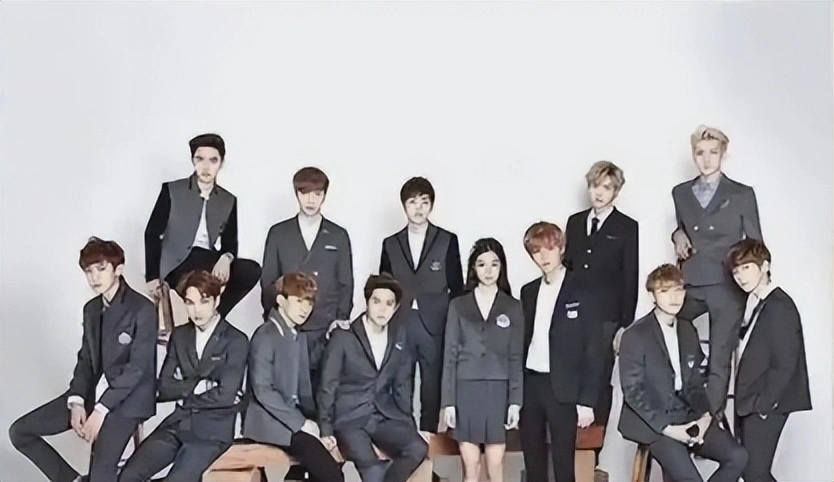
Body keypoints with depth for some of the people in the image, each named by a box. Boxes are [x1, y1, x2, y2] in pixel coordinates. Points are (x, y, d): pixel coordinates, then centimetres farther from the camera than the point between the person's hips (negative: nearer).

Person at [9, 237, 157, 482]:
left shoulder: (142, 309, -13)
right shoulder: (91, 309, 12)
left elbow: (137, 368, -17)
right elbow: (85, 360, 12)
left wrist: (101, 410, -20)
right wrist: (76, 402, -5)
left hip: (126, 399, -8)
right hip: (92, 393, 8)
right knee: (20, 432, -1)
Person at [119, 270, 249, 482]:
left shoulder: (236, 340, -7)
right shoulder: (179, 335, 11)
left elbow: (225, 396, -14)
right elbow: (164, 388, 5)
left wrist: (184, 395, -2)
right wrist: (199, 385, -11)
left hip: (212, 430, -5)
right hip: (177, 424, 5)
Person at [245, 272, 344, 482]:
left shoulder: (299, 336, 14)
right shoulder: (265, 336, -11)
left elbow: (303, 387, 13)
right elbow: (263, 391, -18)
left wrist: (313, 421, -3)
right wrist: (301, 423, -17)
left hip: (294, 419, 8)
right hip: (271, 422, -8)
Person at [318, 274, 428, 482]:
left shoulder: (399, 336, 8)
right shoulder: (343, 336, -5)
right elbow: (327, 387, -3)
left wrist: (407, 423, 8)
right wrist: (326, 430, -8)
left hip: (385, 416, 5)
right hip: (349, 418, -4)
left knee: (418, 448, -24)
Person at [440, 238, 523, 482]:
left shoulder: (513, 307, 5)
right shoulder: (458, 305, 5)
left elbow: (516, 357, 4)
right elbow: (450, 355, 3)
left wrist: (515, 401, -4)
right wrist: (447, 401, -3)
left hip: (497, 391, 0)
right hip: (466, 390, 0)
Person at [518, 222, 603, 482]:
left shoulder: (581, 292, -6)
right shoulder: (528, 292, 9)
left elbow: (593, 350, -7)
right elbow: (523, 341, 10)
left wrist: (587, 400, -11)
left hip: (563, 389, -5)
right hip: (530, 385, 5)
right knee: (533, 461, 12)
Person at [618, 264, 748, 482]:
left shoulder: (688, 331, 12)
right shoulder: (635, 336, -8)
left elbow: (695, 382, 15)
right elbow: (632, 391, -11)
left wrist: (705, 415, -4)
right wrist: (666, 428, -17)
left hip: (688, 417, 6)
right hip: (652, 422, -6)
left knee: (737, 456, -13)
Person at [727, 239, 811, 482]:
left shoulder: (778, 306, -16)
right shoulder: (754, 302, 12)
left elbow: (784, 364, -19)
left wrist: (763, 404, -16)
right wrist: (746, 399, 7)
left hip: (765, 404, -9)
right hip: (749, 402, 9)